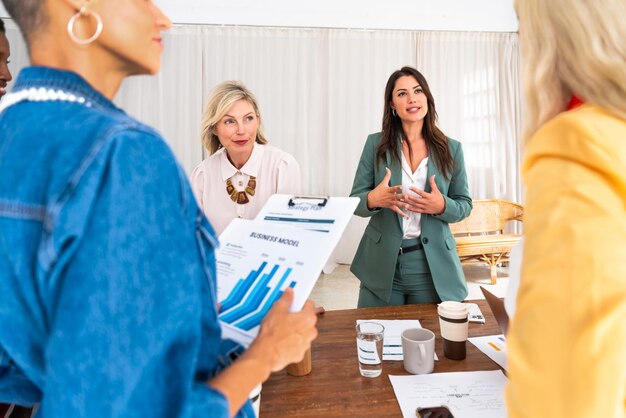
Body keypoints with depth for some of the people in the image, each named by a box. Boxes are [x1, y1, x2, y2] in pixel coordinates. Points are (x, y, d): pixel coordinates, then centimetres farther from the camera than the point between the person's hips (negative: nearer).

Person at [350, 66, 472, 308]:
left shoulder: (451, 149, 2)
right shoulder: (375, 144, 0)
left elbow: (464, 205, 6)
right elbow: (354, 201, 0)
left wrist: (442, 206, -17)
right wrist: (373, 199, -23)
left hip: (432, 267, 1)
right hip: (381, 265, 0)